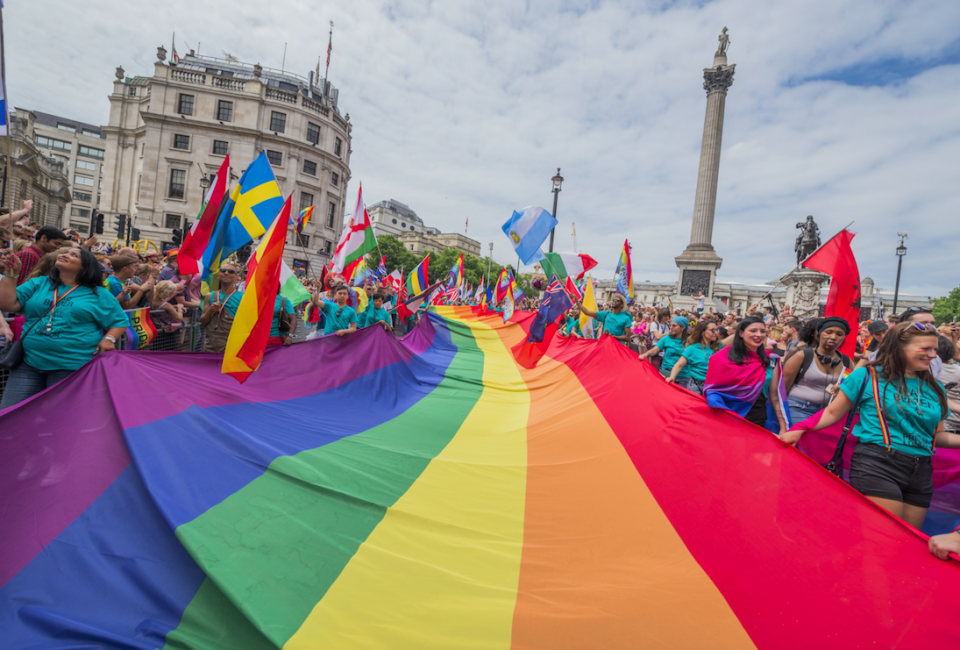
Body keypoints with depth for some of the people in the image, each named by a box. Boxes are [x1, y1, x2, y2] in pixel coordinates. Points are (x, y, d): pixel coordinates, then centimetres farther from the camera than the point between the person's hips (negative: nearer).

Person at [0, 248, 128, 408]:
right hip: (28, 363, 4)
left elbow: (120, 321, 4)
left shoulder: (98, 294, 4)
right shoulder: (37, 284, 13)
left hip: (72, 368, -3)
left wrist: (108, 339, -13)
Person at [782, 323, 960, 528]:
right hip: (876, 465, -6)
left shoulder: (934, 388, 13)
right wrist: (799, 429, -14)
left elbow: (937, 435, 20)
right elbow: (833, 413, -1)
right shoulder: (868, 376, -2)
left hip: (920, 473, 6)